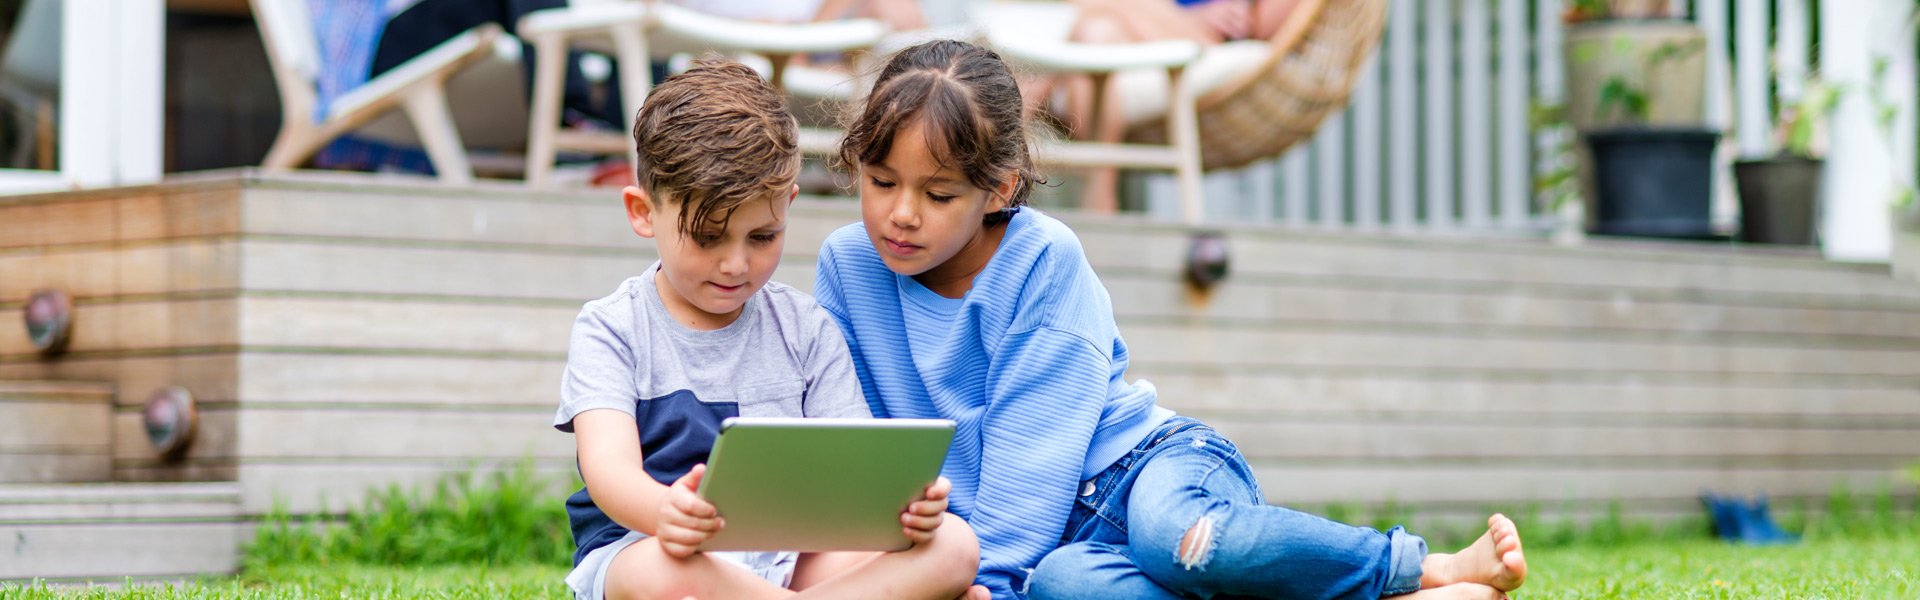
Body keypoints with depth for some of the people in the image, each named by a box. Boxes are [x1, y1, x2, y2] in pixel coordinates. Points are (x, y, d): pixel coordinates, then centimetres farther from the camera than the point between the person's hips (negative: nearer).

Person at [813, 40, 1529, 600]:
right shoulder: (847, 267, 0)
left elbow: (1031, 453, -15)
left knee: (1169, 532, -42)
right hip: (1051, 534, 3)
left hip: (1143, 463, -2)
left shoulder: (1044, 258, -11)